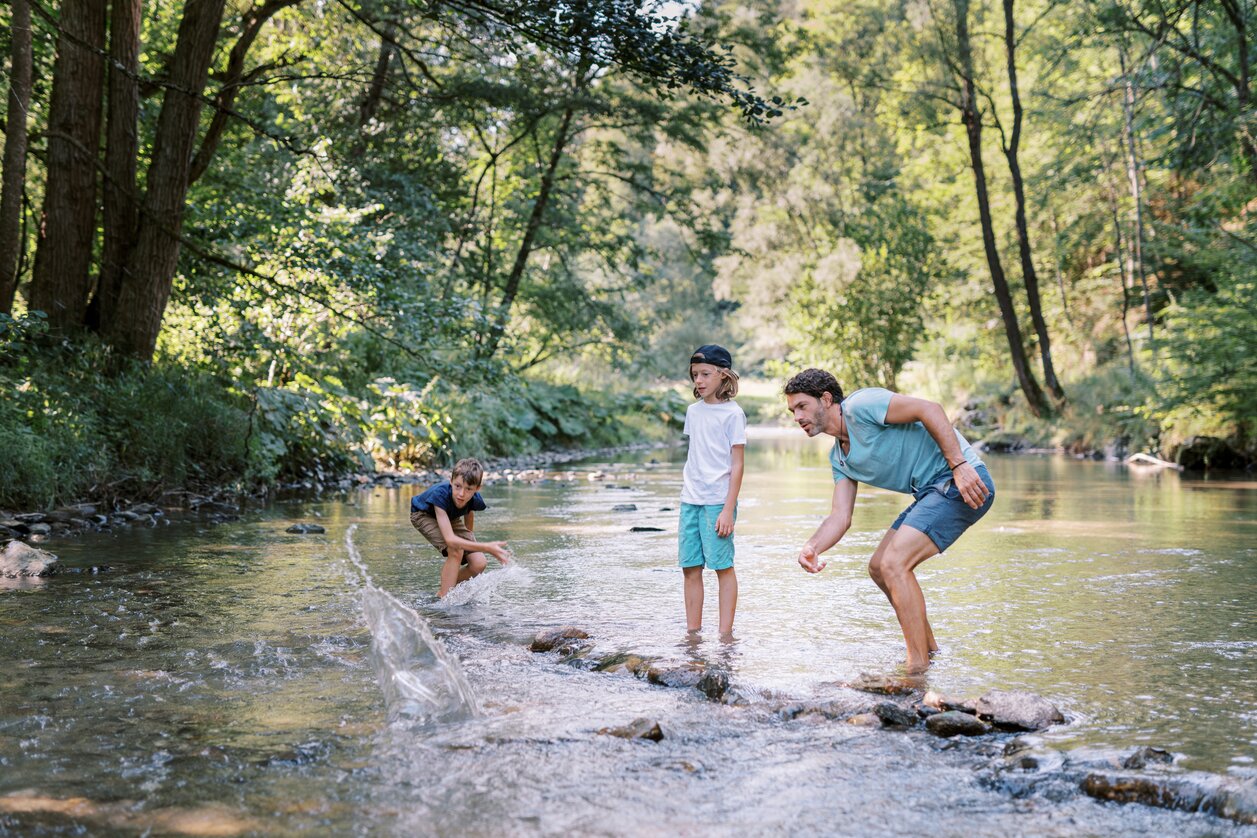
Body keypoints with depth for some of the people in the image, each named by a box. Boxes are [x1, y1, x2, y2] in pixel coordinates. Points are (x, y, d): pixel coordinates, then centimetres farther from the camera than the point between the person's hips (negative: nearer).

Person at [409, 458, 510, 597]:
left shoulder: (475, 499, -28)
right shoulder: (441, 494, -43)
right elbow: (450, 539, -50)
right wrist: (487, 548, -56)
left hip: (450, 518, 5)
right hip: (424, 514, -5)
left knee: (479, 564, -10)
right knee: (455, 551, -32)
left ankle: (443, 589, 14)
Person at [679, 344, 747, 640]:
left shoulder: (732, 413, -5)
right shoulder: (693, 411, 12)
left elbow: (737, 465, -7)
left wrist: (728, 509, -13)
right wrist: (685, 501, 16)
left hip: (718, 501, -6)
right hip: (690, 501, 6)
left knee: (723, 566, -2)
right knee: (690, 568, 6)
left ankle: (725, 634, 3)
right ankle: (693, 632, 13)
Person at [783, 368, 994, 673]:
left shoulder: (859, 405, -12)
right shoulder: (839, 457, 17)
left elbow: (929, 409, -19)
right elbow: (840, 516, 9)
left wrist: (959, 465, -24)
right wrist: (811, 547, -11)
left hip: (964, 482, -10)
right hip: (933, 492, 10)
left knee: (894, 564, -19)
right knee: (879, 567, 15)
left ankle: (918, 672, -14)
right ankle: (928, 648, 29)